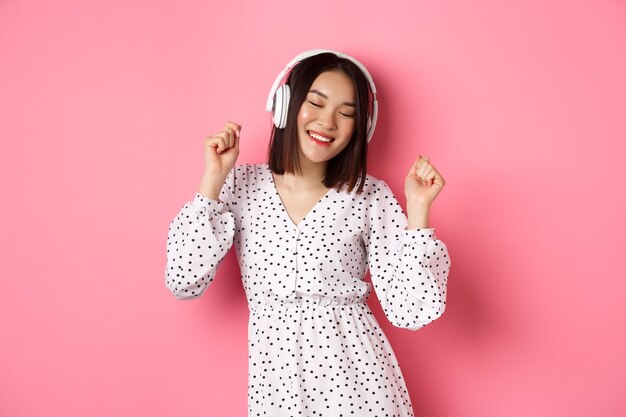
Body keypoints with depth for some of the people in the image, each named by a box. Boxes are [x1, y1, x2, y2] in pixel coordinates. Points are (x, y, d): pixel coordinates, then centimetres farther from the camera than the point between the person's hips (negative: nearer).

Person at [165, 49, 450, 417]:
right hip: (274, 379, 1)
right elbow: (184, 282, -9)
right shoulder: (241, 185, -2)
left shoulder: (372, 197, -5)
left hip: (358, 375, 0)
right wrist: (213, 180, -12)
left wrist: (417, 209, -16)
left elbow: (409, 311, -9)